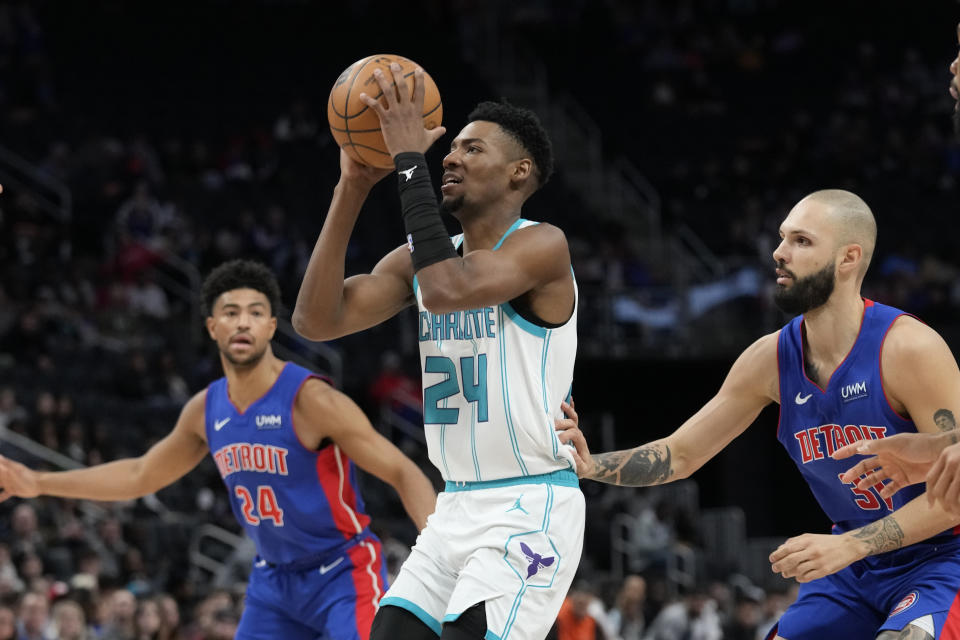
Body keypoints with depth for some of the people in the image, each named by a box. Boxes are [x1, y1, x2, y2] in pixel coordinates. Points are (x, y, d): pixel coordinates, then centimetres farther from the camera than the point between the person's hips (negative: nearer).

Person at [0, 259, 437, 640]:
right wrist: (40, 484, 14)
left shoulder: (310, 401, -21)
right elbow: (141, 475, 17)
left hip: (343, 571, -7)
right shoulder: (206, 410, 0)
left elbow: (403, 472, -20)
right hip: (275, 578, 7)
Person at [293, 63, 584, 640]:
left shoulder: (542, 245, -11)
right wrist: (354, 186, -5)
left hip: (530, 510, -8)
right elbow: (316, 320, -1)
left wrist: (409, 159, -22)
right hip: (457, 508, 8)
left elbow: (446, 291, -29)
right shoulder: (419, 258, 10)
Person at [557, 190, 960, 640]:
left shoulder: (908, 347, -22)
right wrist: (590, 465, -13)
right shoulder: (772, 359, -4)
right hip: (854, 568, 6)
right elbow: (679, 455, 5)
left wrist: (848, 546, -29)